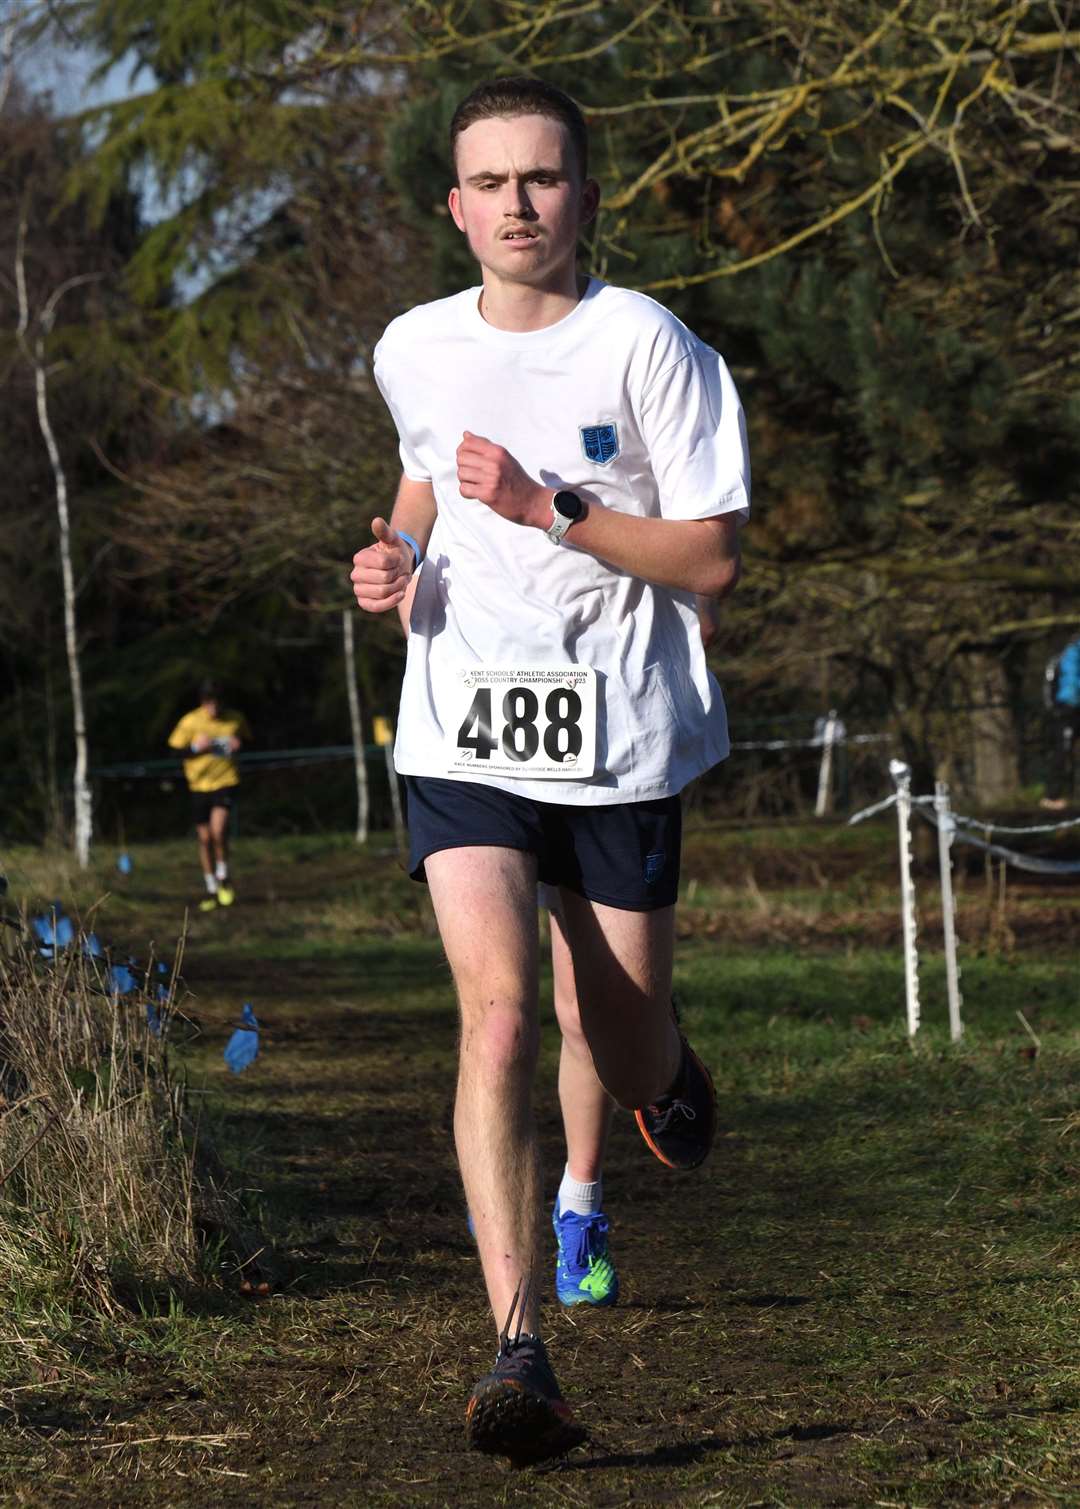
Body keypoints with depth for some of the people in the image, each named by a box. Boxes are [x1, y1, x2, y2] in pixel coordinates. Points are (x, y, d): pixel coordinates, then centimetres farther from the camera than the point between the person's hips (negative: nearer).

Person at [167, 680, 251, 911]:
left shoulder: (236, 719, -3)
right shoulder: (190, 722, -8)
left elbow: (247, 739, 15)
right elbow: (173, 750, -2)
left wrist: (239, 743, -8)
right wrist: (195, 747, -19)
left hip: (226, 781, -1)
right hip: (199, 785, 1)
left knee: (218, 830, -22)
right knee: (204, 838, 6)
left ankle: (223, 878, 2)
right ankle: (211, 890, 21)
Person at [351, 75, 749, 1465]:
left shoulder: (647, 347, -8)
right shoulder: (415, 352, 5)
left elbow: (713, 561, -9)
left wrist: (552, 511, -19)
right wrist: (400, 554, 7)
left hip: (623, 737, -1)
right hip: (464, 739, 2)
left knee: (625, 1060, 7)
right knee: (497, 1012, -18)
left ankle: (665, 1067, 48)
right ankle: (519, 1355, -21)